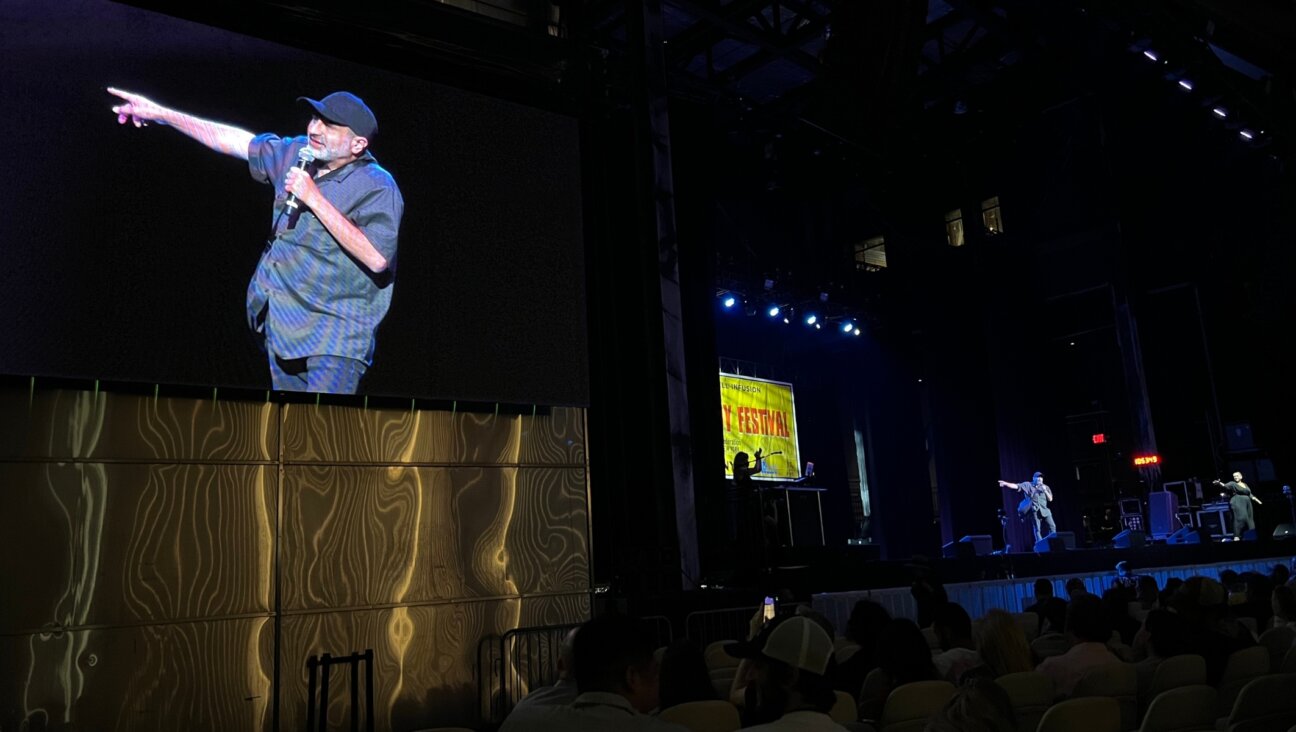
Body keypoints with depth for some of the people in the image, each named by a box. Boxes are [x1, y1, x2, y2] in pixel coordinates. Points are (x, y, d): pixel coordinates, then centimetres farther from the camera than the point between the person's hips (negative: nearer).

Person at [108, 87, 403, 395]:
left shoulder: (377, 187, -16)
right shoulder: (297, 154, 6)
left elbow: (376, 258, -27)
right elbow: (231, 140, 18)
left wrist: (314, 199, -23)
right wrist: (160, 113, 17)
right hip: (283, 323, 8)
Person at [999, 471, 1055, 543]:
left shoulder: (1045, 487, 12)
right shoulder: (1028, 485, 1)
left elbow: (1050, 499, 9)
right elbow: (1016, 486, -10)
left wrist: (1045, 491, -7)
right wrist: (1006, 484, -24)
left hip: (1044, 510, 4)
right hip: (1035, 510, -4)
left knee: (1052, 527, 1)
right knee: (1036, 529, -3)